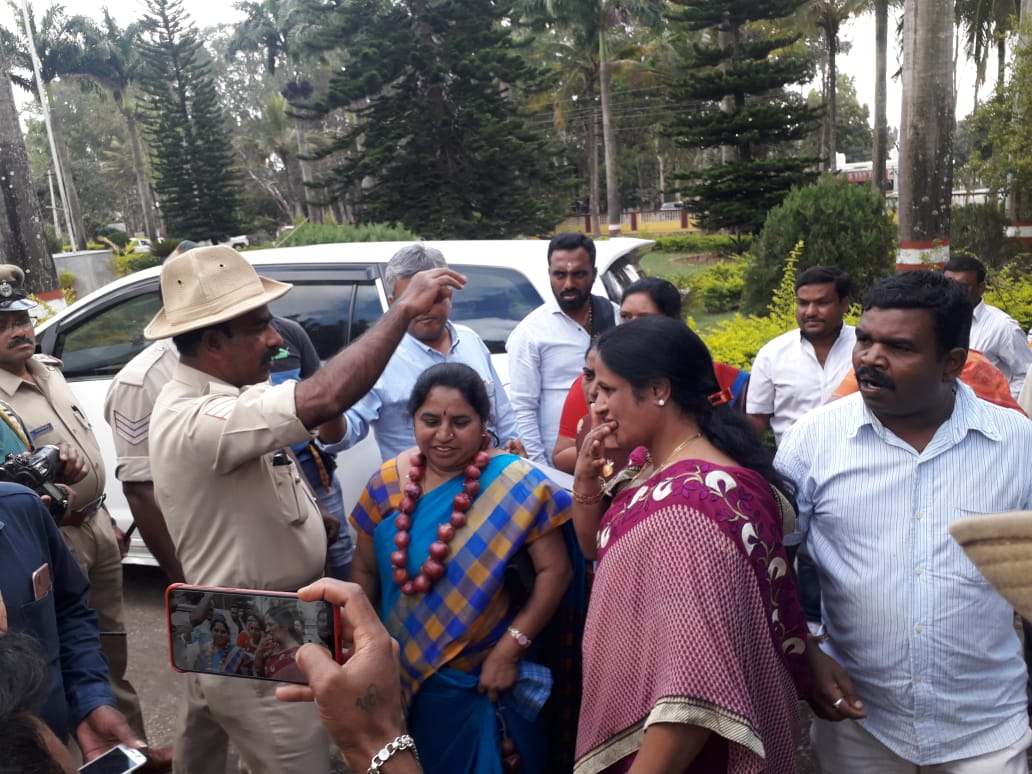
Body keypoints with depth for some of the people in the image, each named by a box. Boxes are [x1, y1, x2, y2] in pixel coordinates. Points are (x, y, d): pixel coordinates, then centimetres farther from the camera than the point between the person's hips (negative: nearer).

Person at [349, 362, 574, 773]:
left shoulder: (515, 485, -17)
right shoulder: (386, 483, -6)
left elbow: (554, 570, -16)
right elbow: (366, 572, 3)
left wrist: (510, 649, -18)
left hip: (483, 680, -3)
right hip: (400, 673, 4)